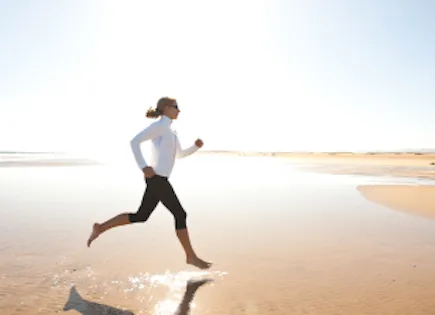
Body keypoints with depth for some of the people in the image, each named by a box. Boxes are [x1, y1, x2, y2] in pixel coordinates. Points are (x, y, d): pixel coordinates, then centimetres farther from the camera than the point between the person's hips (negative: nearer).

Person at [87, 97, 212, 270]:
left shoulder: (169, 130, 20)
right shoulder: (159, 125, -9)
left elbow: (180, 154, 27)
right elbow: (134, 141, -16)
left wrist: (196, 146, 11)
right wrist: (144, 167, -21)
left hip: (159, 179, 10)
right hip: (157, 178, -10)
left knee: (140, 216, 15)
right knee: (180, 215, -3)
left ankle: (100, 228, 22)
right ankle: (191, 256, 9)